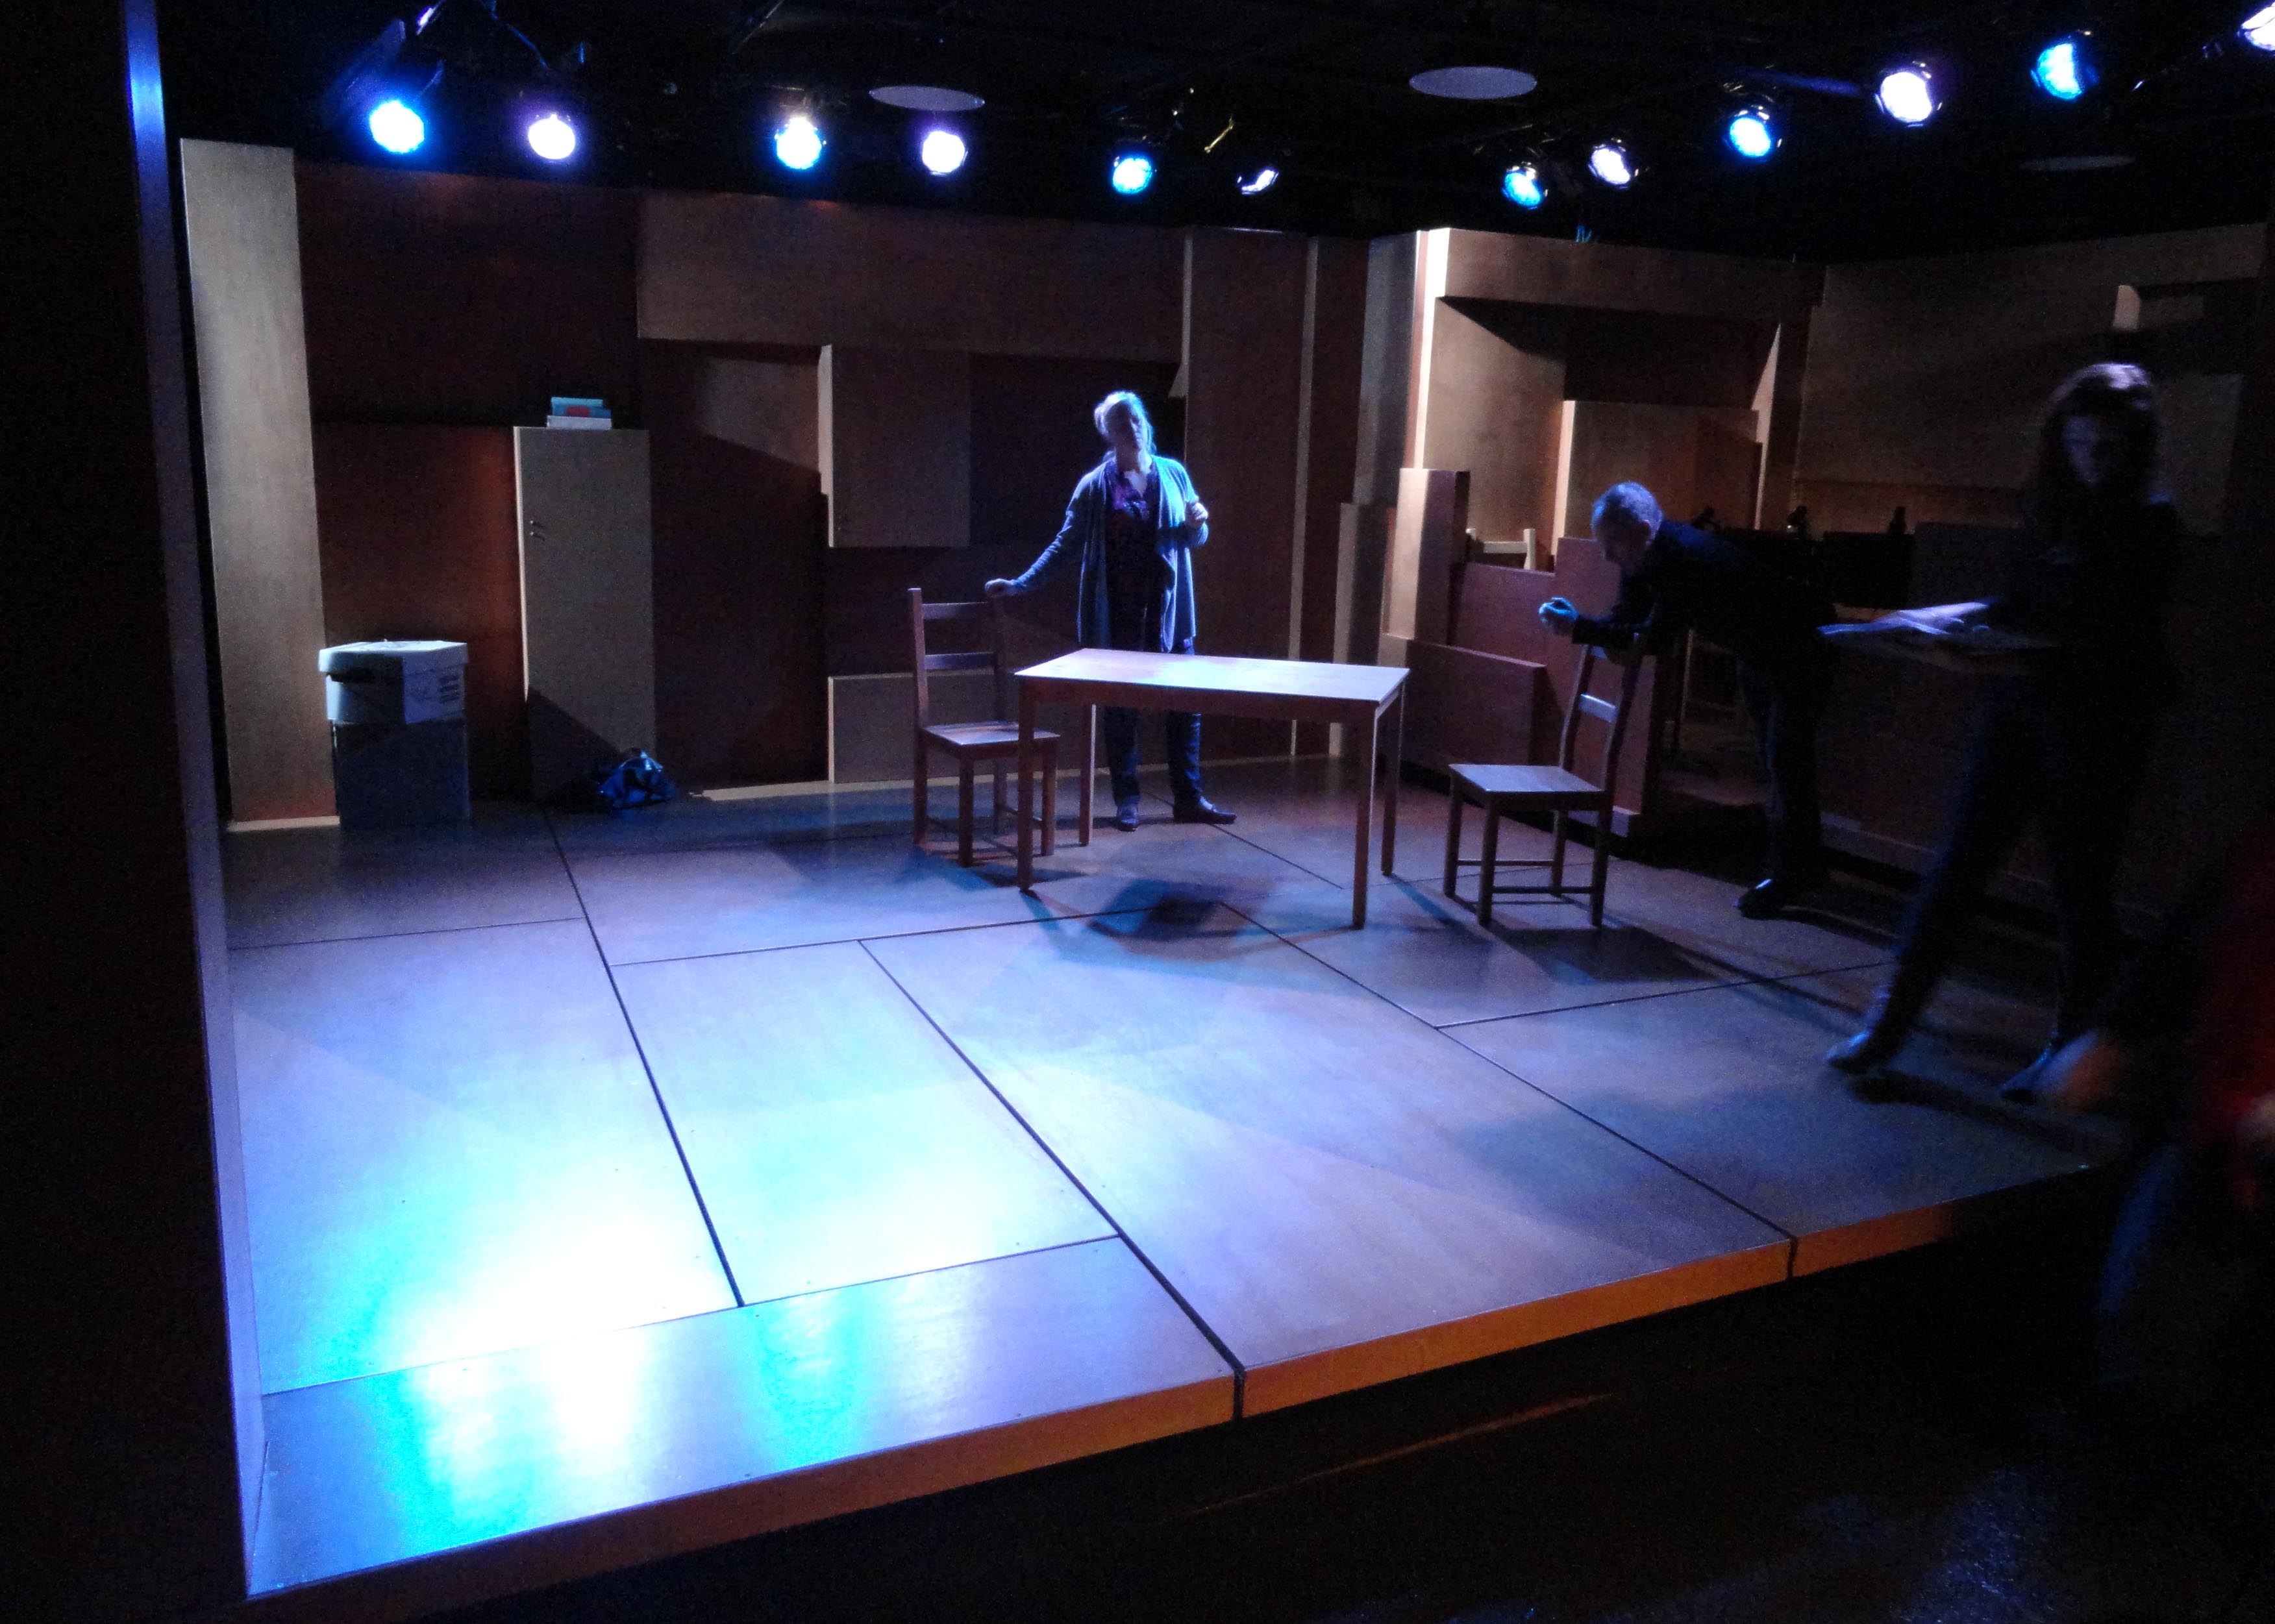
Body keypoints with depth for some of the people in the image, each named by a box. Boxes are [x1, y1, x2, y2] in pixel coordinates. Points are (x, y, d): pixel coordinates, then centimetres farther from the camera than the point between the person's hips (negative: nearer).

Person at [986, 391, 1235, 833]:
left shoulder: (1173, 474, 7)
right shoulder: (1095, 486, 1)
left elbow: (1195, 540, 15)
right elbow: (1066, 546, 5)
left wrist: (1197, 523, -8)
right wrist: (1019, 584, 0)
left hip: (1169, 612, 2)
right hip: (1117, 616, -2)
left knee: (1185, 705, 3)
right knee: (1120, 708, 3)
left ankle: (1189, 799, 12)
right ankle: (1126, 801, 14)